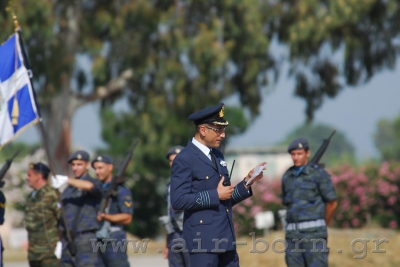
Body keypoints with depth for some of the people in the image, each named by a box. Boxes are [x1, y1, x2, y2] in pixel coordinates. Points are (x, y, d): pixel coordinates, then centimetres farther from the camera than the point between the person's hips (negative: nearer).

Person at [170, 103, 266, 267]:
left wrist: (247, 183, 6)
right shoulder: (184, 159, -8)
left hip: (226, 239, 8)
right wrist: (215, 195, -15)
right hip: (203, 240, -8)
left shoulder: (218, 156, 17)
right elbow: (178, 200, -17)